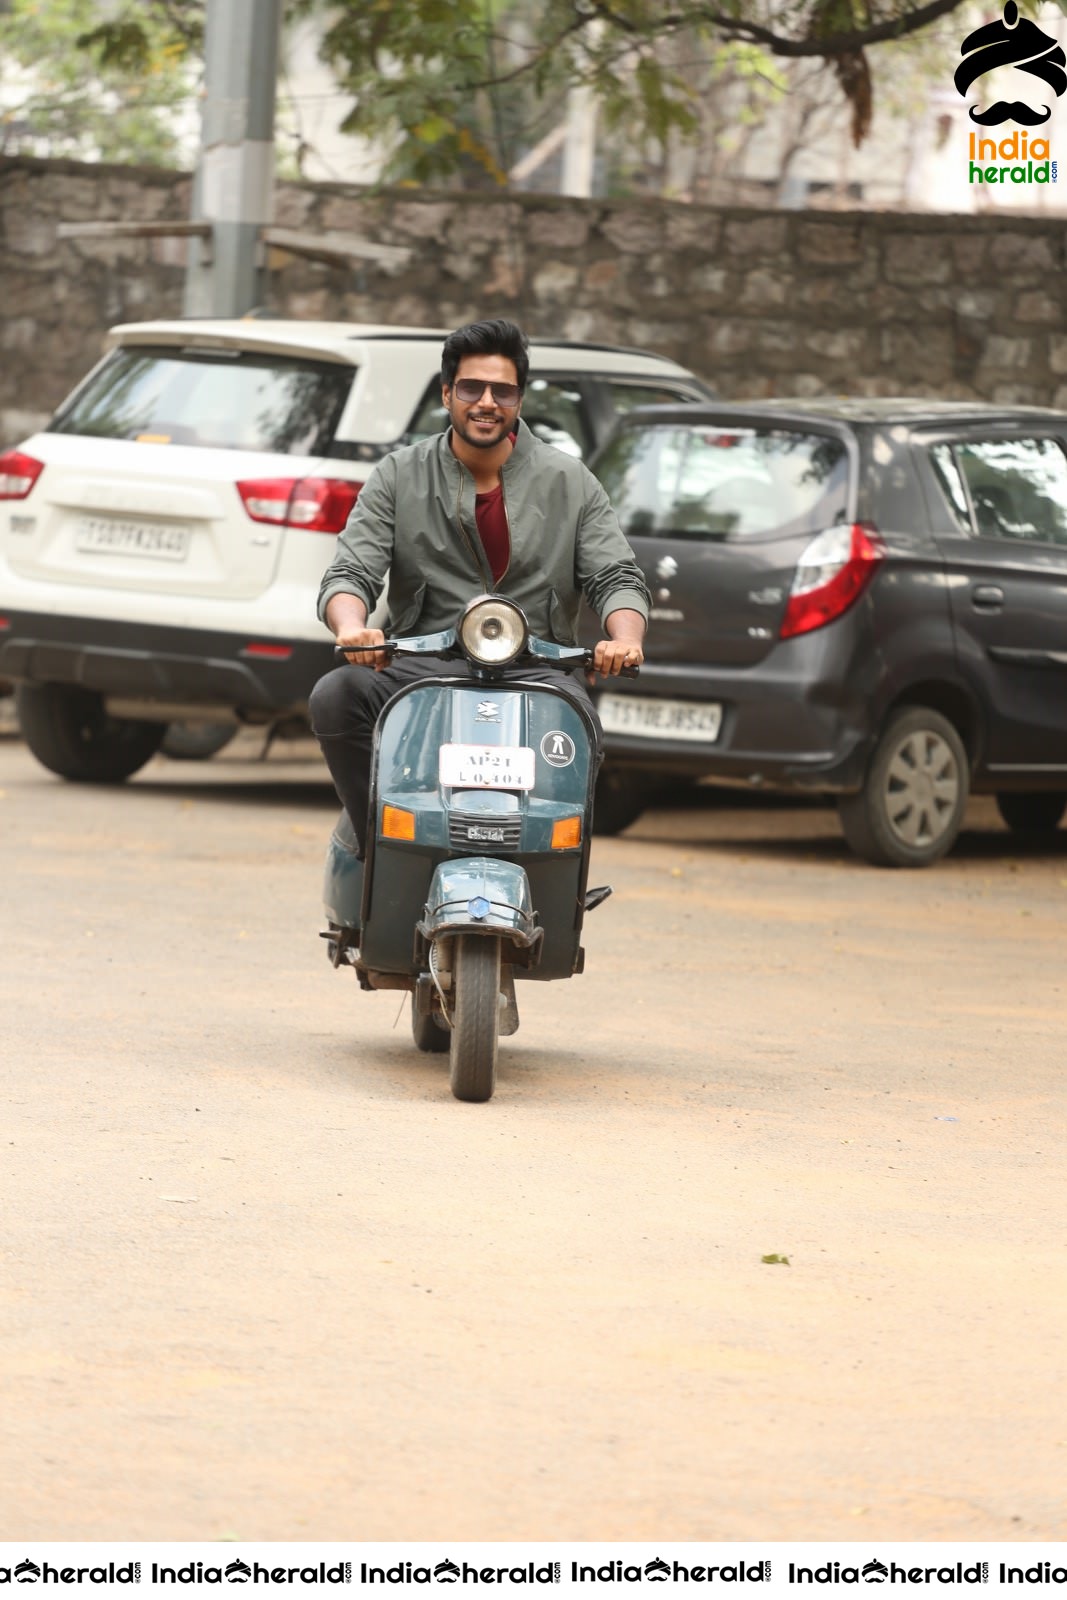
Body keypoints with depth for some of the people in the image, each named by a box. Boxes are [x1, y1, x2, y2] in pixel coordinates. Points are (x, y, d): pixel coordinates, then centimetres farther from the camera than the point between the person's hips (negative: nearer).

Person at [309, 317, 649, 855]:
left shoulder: (569, 483, 10)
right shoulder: (398, 477, 8)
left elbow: (617, 578, 5)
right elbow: (349, 573, -1)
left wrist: (624, 639, -20)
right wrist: (352, 628, -26)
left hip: (536, 669, -1)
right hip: (422, 665, 1)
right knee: (336, 696, -30)